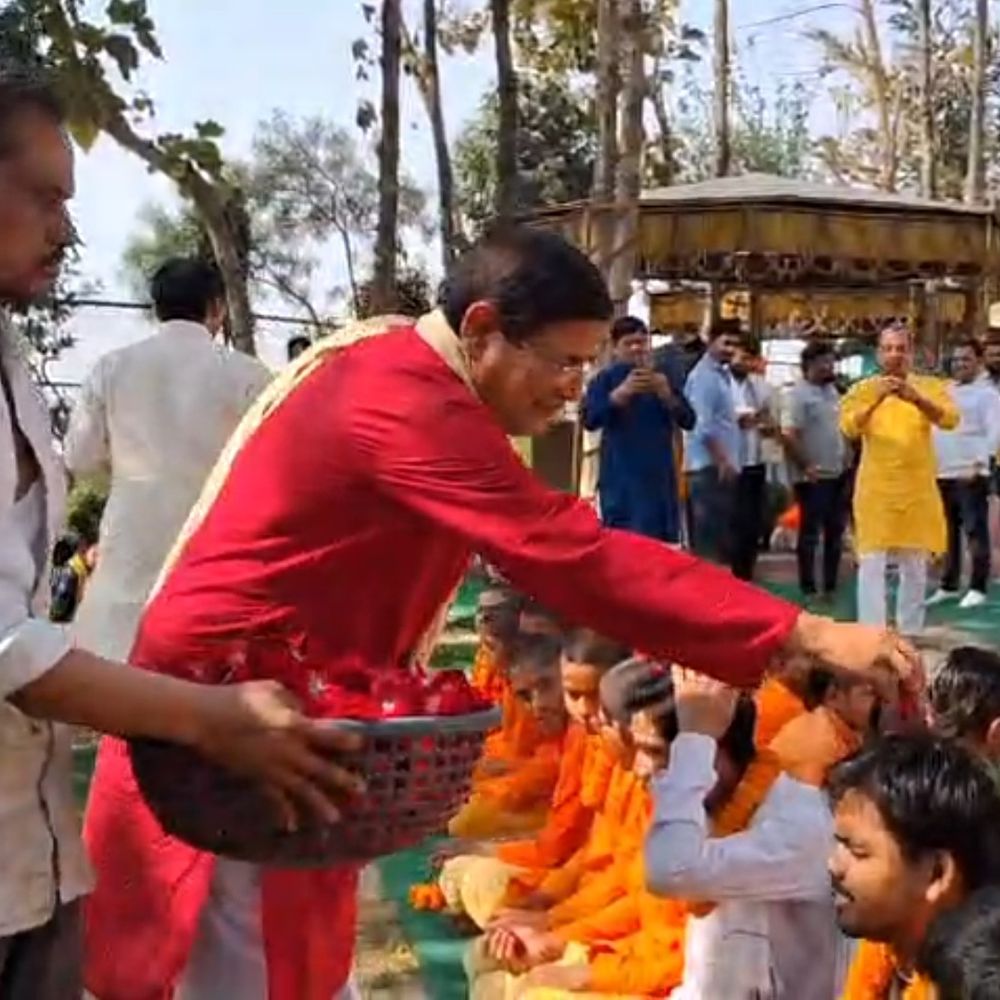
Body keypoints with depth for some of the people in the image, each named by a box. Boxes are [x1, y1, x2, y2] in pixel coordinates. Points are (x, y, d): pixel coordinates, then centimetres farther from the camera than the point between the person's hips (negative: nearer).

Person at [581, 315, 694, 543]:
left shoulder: (667, 374, 8)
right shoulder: (605, 378, 1)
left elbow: (688, 421, 1)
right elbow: (589, 420, -14)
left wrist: (665, 393, -17)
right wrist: (622, 391, -27)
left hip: (660, 476, 3)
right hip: (620, 479, -2)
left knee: (665, 542, 4)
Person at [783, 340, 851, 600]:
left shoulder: (831, 390, 12)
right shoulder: (799, 394, -14)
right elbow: (789, 436, -21)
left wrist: (846, 457, 11)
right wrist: (805, 466, -20)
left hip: (838, 473, 8)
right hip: (814, 477, -8)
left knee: (835, 531, 12)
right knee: (810, 533, 0)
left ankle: (831, 585, 22)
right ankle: (808, 588, 7)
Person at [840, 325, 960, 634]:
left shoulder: (929, 386, 3)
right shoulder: (863, 389, 2)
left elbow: (950, 420, -13)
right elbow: (848, 428, -11)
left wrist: (917, 399, -30)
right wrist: (876, 399, -27)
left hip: (918, 489, 2)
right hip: (875, 490, -1)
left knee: (915, 566, 10)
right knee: (872, 564, -6)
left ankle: (910, 632, 22)